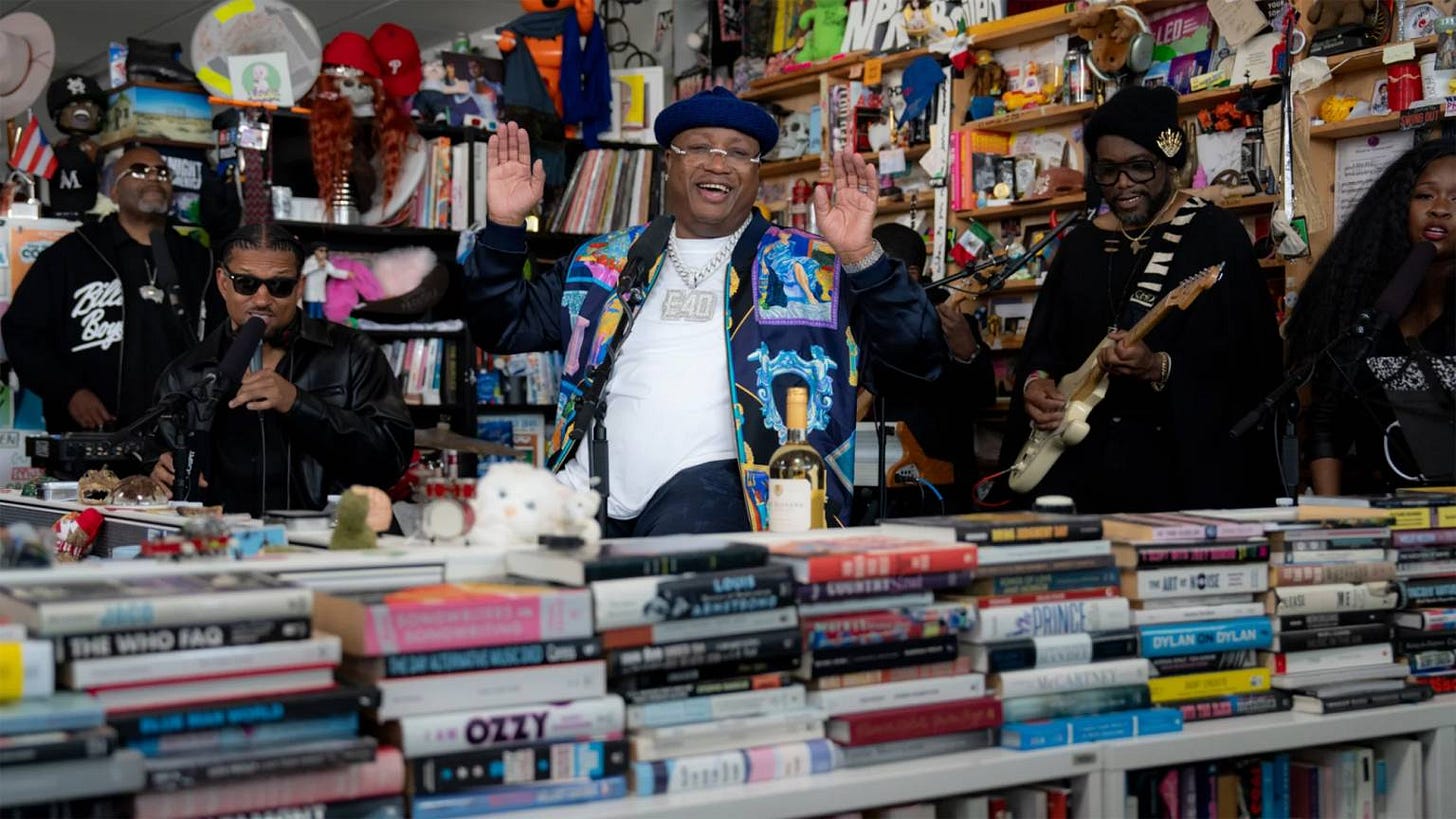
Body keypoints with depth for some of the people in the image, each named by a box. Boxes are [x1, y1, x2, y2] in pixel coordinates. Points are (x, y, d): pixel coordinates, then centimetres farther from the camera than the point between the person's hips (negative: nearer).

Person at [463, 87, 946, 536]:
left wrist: (861, 256, -14)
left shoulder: (813, 268, 10)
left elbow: (919, 354, 2)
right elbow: (503, 328, 23)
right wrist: (505, 225, 8)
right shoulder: (606, 261, 21)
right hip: (591, 485, 4)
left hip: (714, 479, -3)